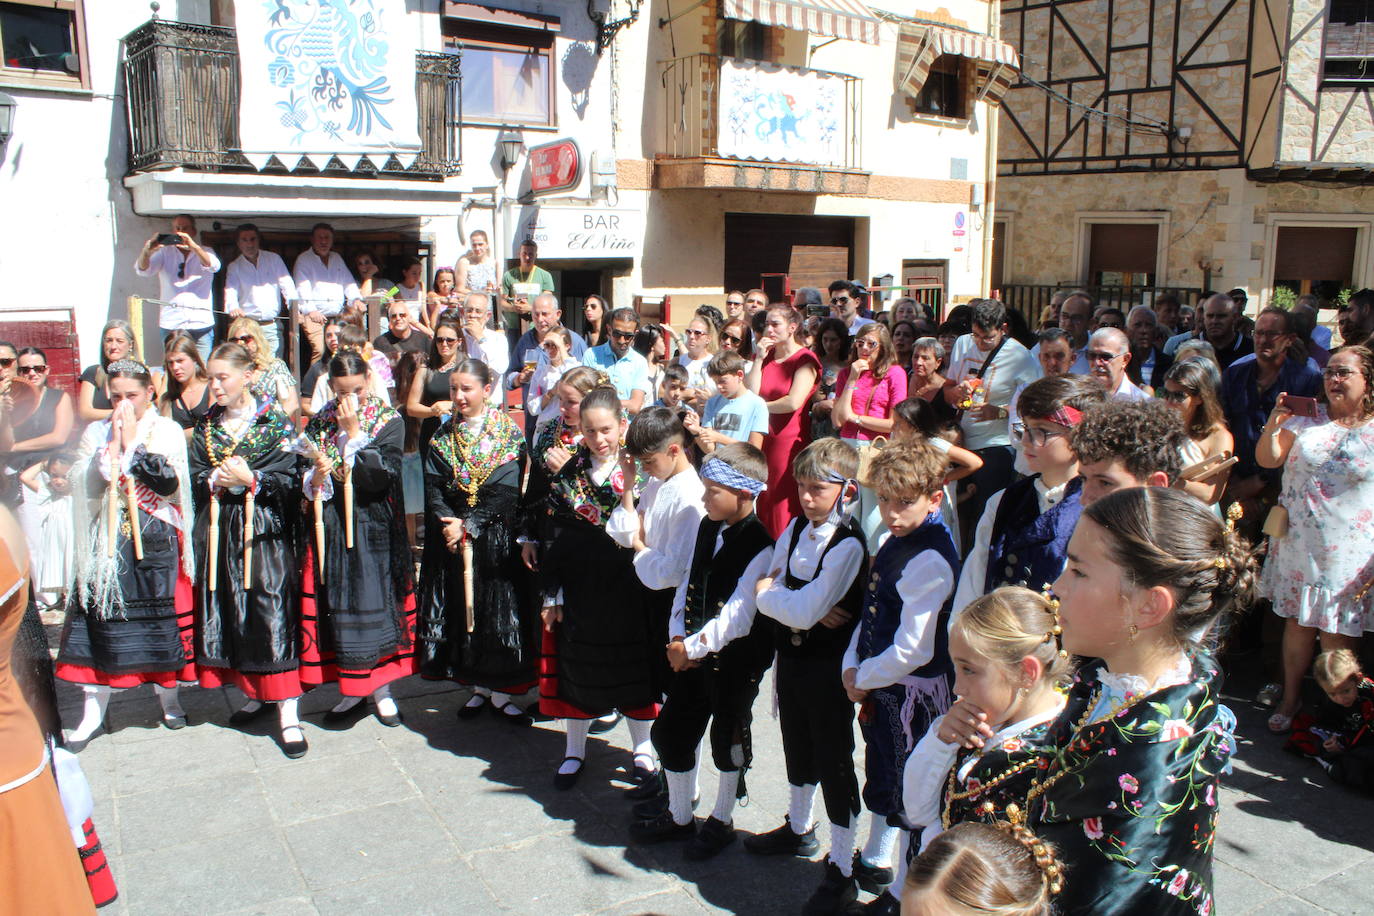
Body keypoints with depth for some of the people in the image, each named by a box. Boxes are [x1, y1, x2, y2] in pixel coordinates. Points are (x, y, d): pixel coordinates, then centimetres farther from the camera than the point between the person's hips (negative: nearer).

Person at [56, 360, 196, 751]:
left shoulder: (167, 430, 1)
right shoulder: (96, 433, 9)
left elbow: (169, 484, -14)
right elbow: (88, 485, -3)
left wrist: (133, 441, -11)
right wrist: (115, 442, -10)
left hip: (155, 540, -2)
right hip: (107, 540, 2)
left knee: (162, 617, 2)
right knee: (101, 618, 1)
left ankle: (168, 697, 19)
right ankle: (93, 712, 10)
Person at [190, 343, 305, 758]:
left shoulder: (275, 422, -4)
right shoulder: (207, 426, 11)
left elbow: (292, 478, -8)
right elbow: (196, 476, 9)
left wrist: (250, 480, -18)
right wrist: (216, 481, -11)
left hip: (266, 531, -5)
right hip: (222, 533, 5)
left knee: (273, 615, -8)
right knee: (230, 614, 9)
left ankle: (289, 716, -5)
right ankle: (254, 695, 27)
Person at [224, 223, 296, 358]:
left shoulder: (274, 259, 10)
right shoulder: (234, 267, 9)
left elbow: (287, 285, 5)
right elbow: (230, 291, -2)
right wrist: (233, 307, -25)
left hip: (272, 326, 1)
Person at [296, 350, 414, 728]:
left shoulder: (389, 421, -4)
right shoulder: (319, 422, 6)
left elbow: (381, 476, -17)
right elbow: (305, 480, 8)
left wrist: (353, 432, -18)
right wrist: (316, 475, -14)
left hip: (374, 527, -3)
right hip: (330, 525, 3)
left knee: (376, 603, 1)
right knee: (336, 607, 5)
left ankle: (381, 689, 17)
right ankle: (352, 692, 20)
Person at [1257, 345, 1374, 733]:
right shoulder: (1306, 419, 3)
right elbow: (1267, 459, 2)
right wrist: (1274, 421, -16)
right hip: (1298, 547, 3)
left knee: (1337, 636, 5)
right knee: (1297, 624, 13)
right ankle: (1291, 697, 30)